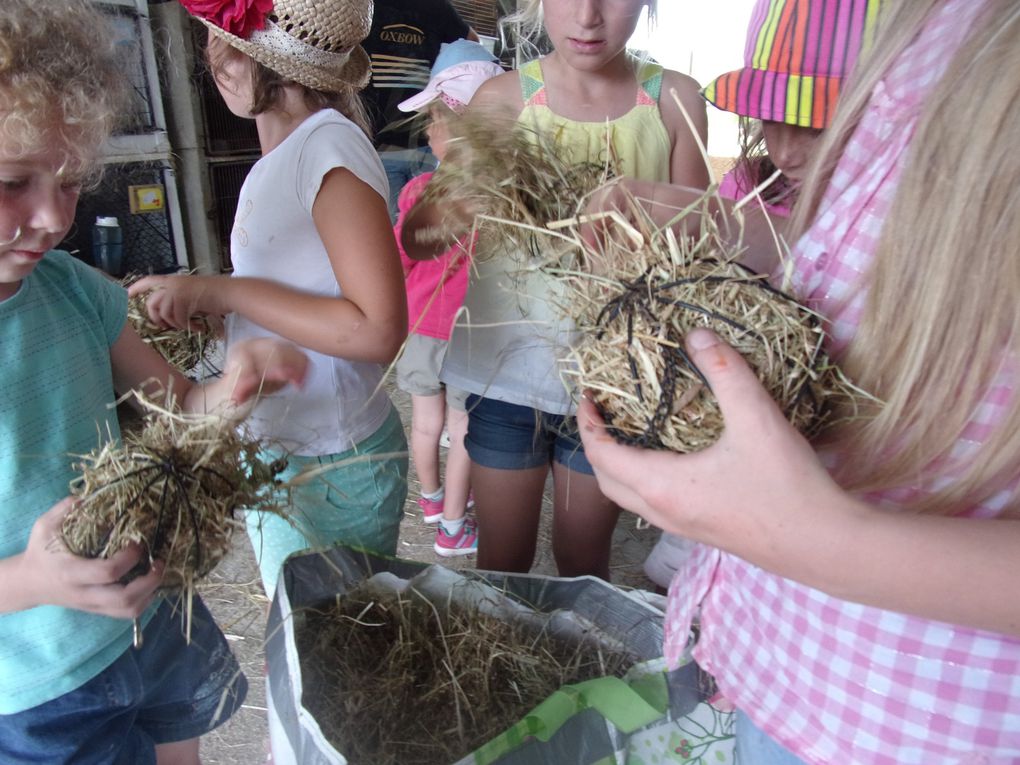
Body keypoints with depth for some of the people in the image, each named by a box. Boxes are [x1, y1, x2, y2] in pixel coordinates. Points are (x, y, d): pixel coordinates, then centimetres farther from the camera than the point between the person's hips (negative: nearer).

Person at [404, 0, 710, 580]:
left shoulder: (674, 99, -4)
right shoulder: (505, 98, -6)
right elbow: (417, 239, -10)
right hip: (508, 362, 0)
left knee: (585, 565, 18)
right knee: (503, 563, 14)